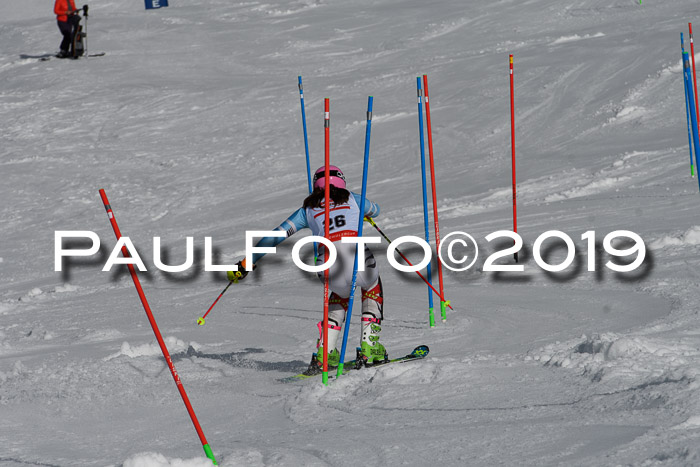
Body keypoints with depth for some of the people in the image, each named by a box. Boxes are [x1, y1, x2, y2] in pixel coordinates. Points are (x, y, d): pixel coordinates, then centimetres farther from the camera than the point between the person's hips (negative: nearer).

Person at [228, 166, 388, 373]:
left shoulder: (308, 209, 25)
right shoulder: (351, 199, 25)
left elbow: (275, 236, 21)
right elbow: (375, 210, 47)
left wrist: (247, 263, 24)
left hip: (329, 262, 1)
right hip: (356, 252, -1)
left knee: (341, 294, 35)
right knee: (372, 289, 33)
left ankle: (325, 352, 19)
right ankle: (369, 347, 20)